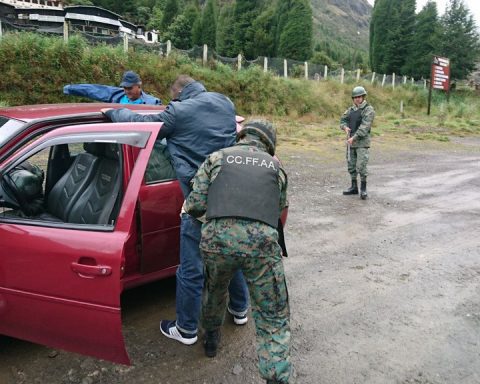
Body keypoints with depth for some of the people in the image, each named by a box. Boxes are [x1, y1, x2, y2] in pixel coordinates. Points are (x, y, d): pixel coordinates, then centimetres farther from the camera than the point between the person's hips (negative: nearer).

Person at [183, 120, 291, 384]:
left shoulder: (217, 157, 18)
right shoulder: (275, 166, 22)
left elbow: (195, 205, 8)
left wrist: (188, 209, 31)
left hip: (217, 238, 1)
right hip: (261, 241, -1)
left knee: (214, 289, 33)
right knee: (273, 318, 12)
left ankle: (211, 338, 53)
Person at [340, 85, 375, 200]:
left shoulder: (369, 110, -10)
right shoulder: (351, 109, 12)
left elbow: (365, 127, -19)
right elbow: (343, 120, 15)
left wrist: (354, 138, -26)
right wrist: (345, 127, -8)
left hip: (362, 142, -7)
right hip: (350, 141, 7)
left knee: (361, 166, -11)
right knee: (351, 165, 10)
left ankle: (363, 189, 0)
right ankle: (354, 187, 20)